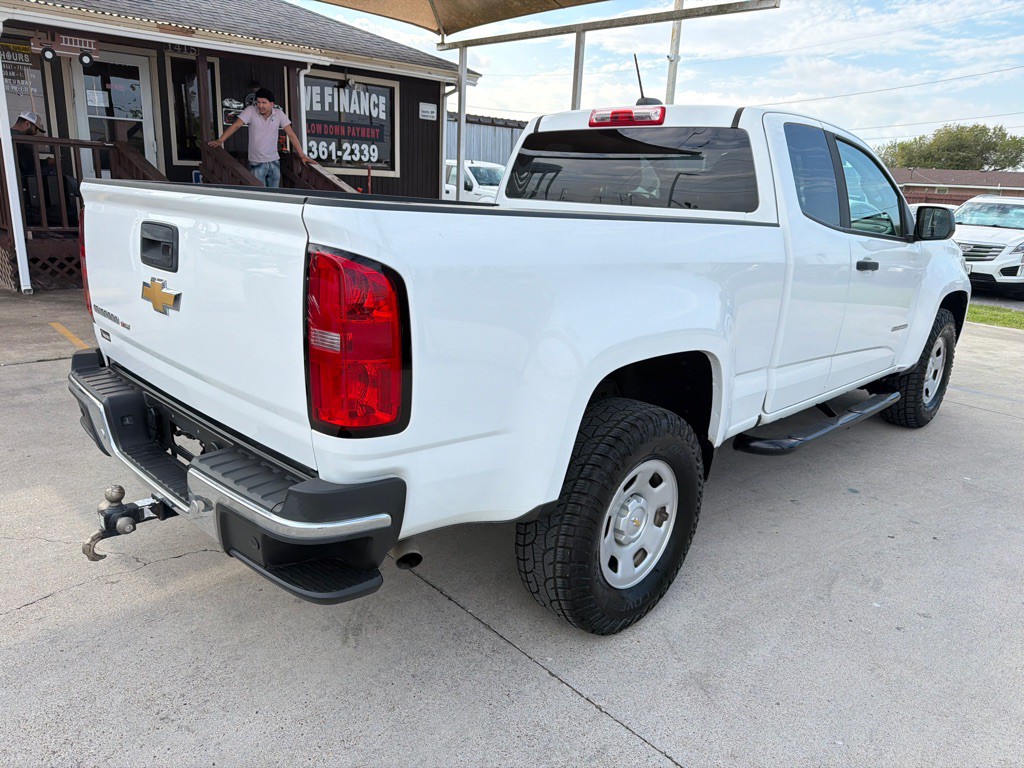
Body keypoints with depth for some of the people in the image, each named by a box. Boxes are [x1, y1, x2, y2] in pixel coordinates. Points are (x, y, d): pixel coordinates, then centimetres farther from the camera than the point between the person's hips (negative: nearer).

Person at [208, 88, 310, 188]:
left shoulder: (279, 114, -3)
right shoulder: (250, 111, -7)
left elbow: (291, 135, -4)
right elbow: (236, 126, -12)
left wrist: (302, 155, -10)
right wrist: (220, 140, -23)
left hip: (274, 162, 2)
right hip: (256, 163, -2)